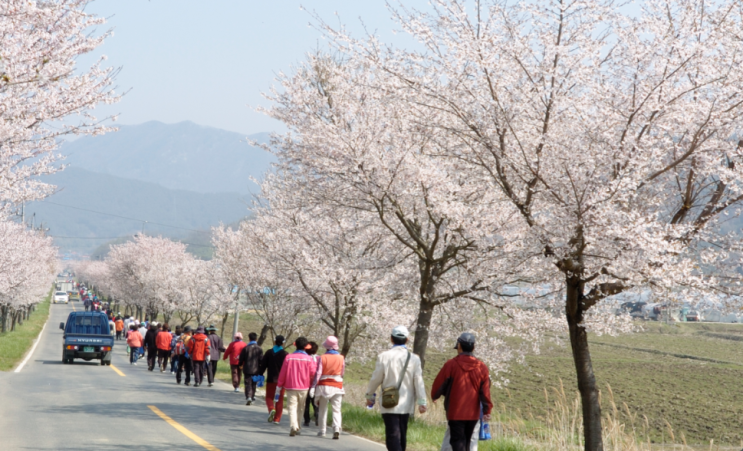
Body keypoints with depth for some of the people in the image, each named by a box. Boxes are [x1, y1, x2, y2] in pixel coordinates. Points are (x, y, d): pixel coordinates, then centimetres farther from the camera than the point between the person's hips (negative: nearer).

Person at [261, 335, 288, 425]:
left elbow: (263, 365, 1)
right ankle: (277, 419, 6)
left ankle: (271, 409, -17)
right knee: (280, 399, 8)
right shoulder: (286, 354, -5)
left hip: (271, 379, 0)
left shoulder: (269, 352, -1)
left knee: (269, 397, 13)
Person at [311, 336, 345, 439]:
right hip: (337, 387, 1)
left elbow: (318, 373, -11)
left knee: (322, 409, 13)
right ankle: (337, 429, -20)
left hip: (324, 385, -1)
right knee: (336, 410, 0)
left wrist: (313, 387, -10)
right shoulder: (341, 358, -1)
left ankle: (322, 431, 17)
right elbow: (342, 373, 7)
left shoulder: (323, 358, -7)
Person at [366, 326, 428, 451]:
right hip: (406, 404, 3)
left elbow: (376, 379, -2)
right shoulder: (414, 359, -2)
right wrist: (422, 402, -3)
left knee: (393, 436, -7)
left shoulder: (384, 356, -8)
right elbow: (418, 382, -5)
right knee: (402, 435, 17)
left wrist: (369, 395, 13)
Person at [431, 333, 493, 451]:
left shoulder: (451, 365, -9)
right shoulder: (482, 367, 2)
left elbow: (438, 385, -2)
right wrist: (487, 410, -1)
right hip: (473, 413, 4)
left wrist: (434, 396, 18)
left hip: (455, 412, -4)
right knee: (466, 441, 17)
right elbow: (485, 392, -3)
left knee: (458, 441, -5)